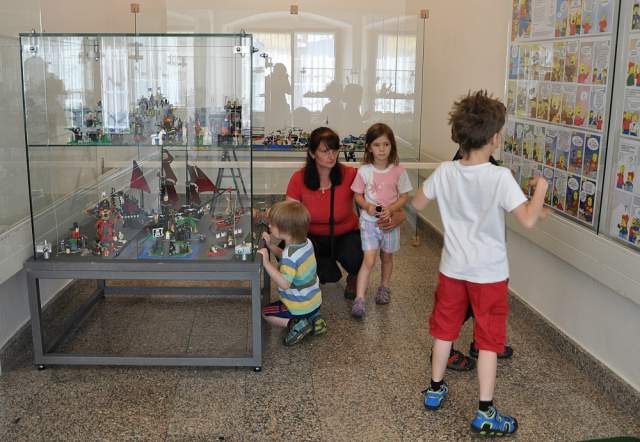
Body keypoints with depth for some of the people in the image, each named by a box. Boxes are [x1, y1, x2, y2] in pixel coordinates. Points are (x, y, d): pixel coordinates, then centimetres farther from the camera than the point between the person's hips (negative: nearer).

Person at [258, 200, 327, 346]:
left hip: (301, 307, -7)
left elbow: (284, 283, -37)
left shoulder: (290, 254, -31)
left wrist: (266, 262, -36)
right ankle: (313, 317, 13)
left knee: (265, 313, 13)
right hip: (315, 300, 8)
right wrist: (270, 246, 3)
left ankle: (295, 323, -5)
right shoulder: (306, 242, -5)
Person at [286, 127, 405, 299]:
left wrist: (398, 214, -32)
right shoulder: (299, 179, -13)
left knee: (353, 258, -36)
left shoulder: (350, 175, -18)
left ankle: (354, 278, 9)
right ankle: (328, 270, 7)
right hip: (314, 238, 2)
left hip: (346, 235, -2)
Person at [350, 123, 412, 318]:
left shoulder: (398, 171, -8)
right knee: (369, 260, -9)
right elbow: (358, 195, 1)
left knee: (387, 257, 18)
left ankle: (384, 287, 40)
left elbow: (404, 197, -3)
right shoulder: (364, 171, -7)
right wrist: (367, 206, -18)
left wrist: (390, 209, -19)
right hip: (369, 221, -1)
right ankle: (359, 299, -9)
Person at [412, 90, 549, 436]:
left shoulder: (445, 172, -7)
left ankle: (435, 390, 34)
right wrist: (540, 187, -9)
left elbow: (417, 203, 6)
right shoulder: (500, 177, -20)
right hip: (489, 273, -4)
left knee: (444, 329, 20)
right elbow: (528, 221, -24)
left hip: (452, 268, 4)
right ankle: (485, 414, 11)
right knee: (488, 340, 7)